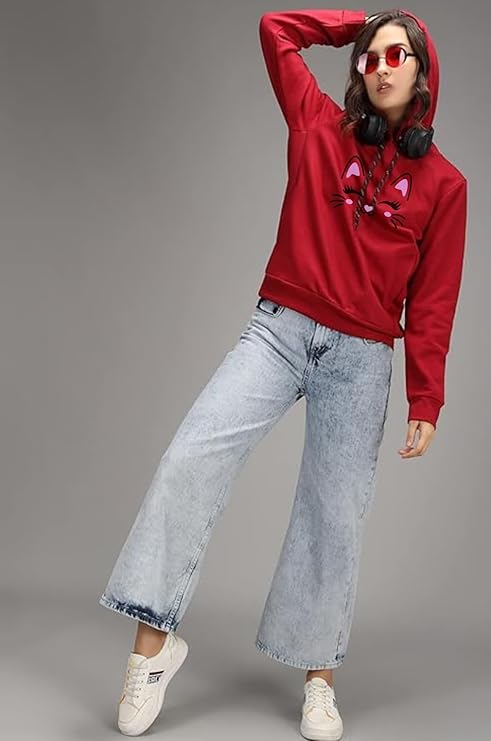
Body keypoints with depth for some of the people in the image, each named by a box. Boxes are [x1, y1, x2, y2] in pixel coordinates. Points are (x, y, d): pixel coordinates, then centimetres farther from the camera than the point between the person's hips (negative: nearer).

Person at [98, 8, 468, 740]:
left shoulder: (444, 183, 4)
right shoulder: (322, 128, 8)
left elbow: (432, 303, 3)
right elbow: (275, 28, 12)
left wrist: (425, 403, -2)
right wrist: (364, 23, 16)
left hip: (362, 358, 0)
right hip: (279, 328, 1)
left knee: (336, 515, 5)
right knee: (193, 457, -16)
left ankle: (319, 678, 20)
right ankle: (154, 639, -8)